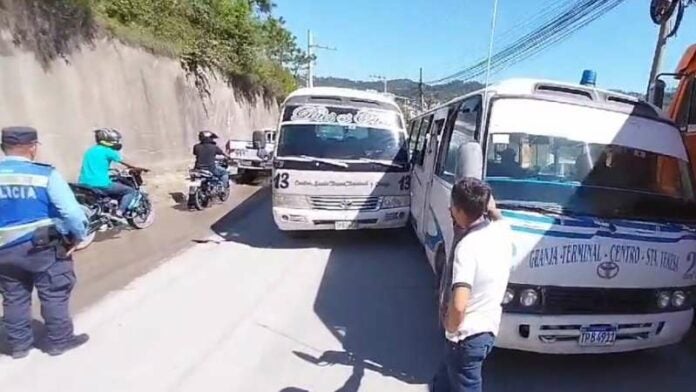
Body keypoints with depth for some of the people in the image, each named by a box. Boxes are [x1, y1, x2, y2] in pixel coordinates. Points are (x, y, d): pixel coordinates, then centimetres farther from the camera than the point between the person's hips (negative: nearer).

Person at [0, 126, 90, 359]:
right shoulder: (45, 174, -15)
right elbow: (71, 211, -19)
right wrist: (79, 234, -3)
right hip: (44, 247, -5)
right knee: (54, 295, 9)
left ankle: (19, 344, 30)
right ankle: (59, 340, 20)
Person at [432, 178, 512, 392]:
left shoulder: (468, 246, -29)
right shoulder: (502, 229, -6)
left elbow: (458, 306, -36)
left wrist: (451, 327, -17)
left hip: (467, 337, -8)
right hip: (487, 329, 8)